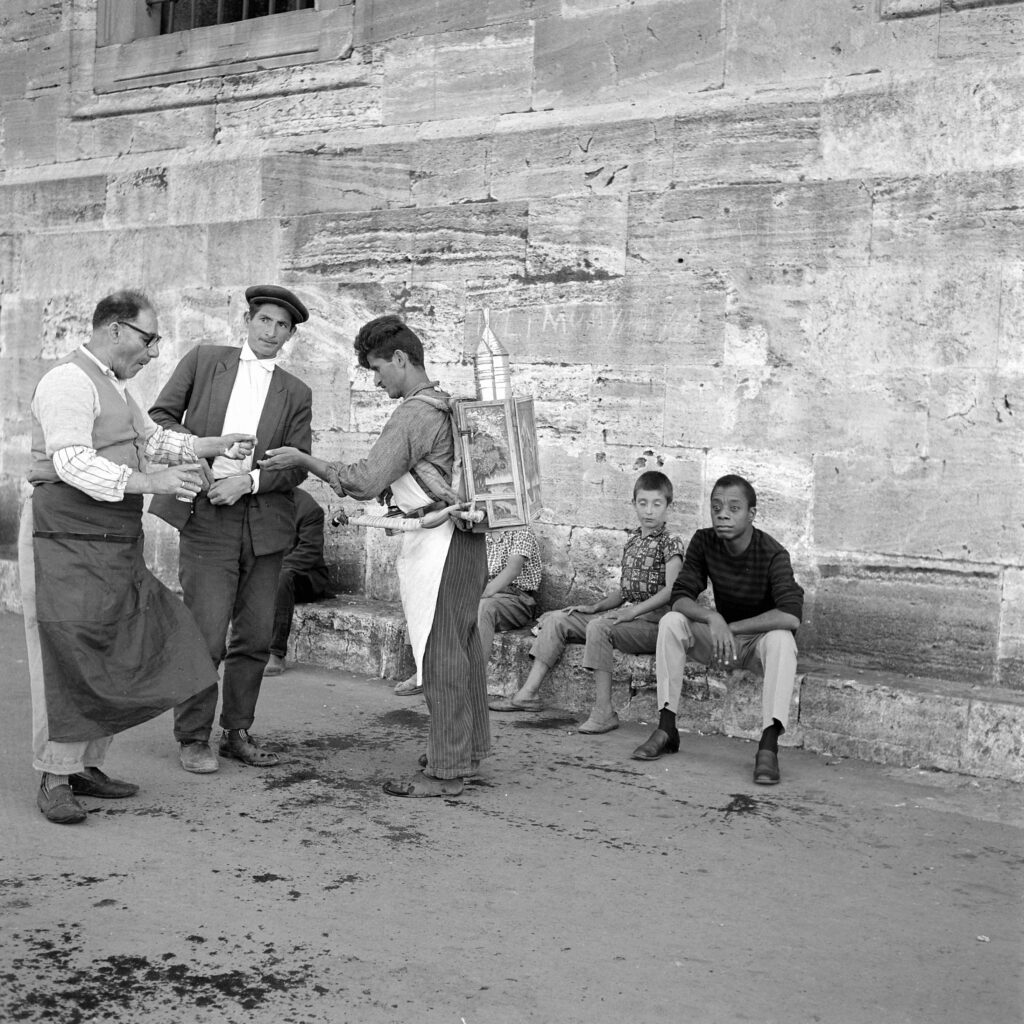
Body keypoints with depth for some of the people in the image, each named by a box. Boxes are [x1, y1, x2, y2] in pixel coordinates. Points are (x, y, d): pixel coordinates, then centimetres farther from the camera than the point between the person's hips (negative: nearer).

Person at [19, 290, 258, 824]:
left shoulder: (113, 385, 20)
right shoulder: (69, 381, -13)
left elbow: (152, 438, 29)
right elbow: (73, 463, -24)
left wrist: (215, 445, 16)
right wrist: (149, 482, -30)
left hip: (113, 542, 10)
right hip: (67, 537, -10)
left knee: (115, 655, 11)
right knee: (66, 658, -6)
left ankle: (86, 766, 22)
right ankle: (54, 780, 3)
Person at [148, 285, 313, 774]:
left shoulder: (296, 394, 12)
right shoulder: (204, 360, 9)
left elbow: (298, 466, 5)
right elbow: (160, 415, 8)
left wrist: (250, 481, -11)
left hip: (263, 523, 3)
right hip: (205, 518, -3)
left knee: (255, 638, 7)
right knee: (206, 638, -6)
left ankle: (238, 732, 21)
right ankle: (192, 738, 8)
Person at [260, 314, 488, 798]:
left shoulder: (415, 414, -16)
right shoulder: (446, 405, 14)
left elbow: (365, 482, -17)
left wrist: (304, 460, -9)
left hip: (435, 540, -10)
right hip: (462, 535, 10)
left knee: (439, 651, -5)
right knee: (462, 644, 15)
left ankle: (445, 772, 1)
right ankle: (468, 749, 27)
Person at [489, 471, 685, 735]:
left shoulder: (670, 542, -6)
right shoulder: (632, 539, 17)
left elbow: (671, 590, -17)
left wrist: (633, 611, -22)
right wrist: (595, 607, 6)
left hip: (652, 619, -8)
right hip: (625, 612, 8)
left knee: (598, 627, -35)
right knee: (557, 619, 0)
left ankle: (603, 711, -32)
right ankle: (528, 693, -4)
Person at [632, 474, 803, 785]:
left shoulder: (772, 554, -22)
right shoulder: (704, 542, -9)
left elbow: (791, 616, -34)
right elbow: (680, 596, -13)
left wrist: (731, 627, -30)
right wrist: (712, 617, -34)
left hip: (760, 637, -4)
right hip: (721, 640, 4)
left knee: (781, 639, -36)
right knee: (671, 622, -20)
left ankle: (768, 747, -38)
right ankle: (666, 729, -18)